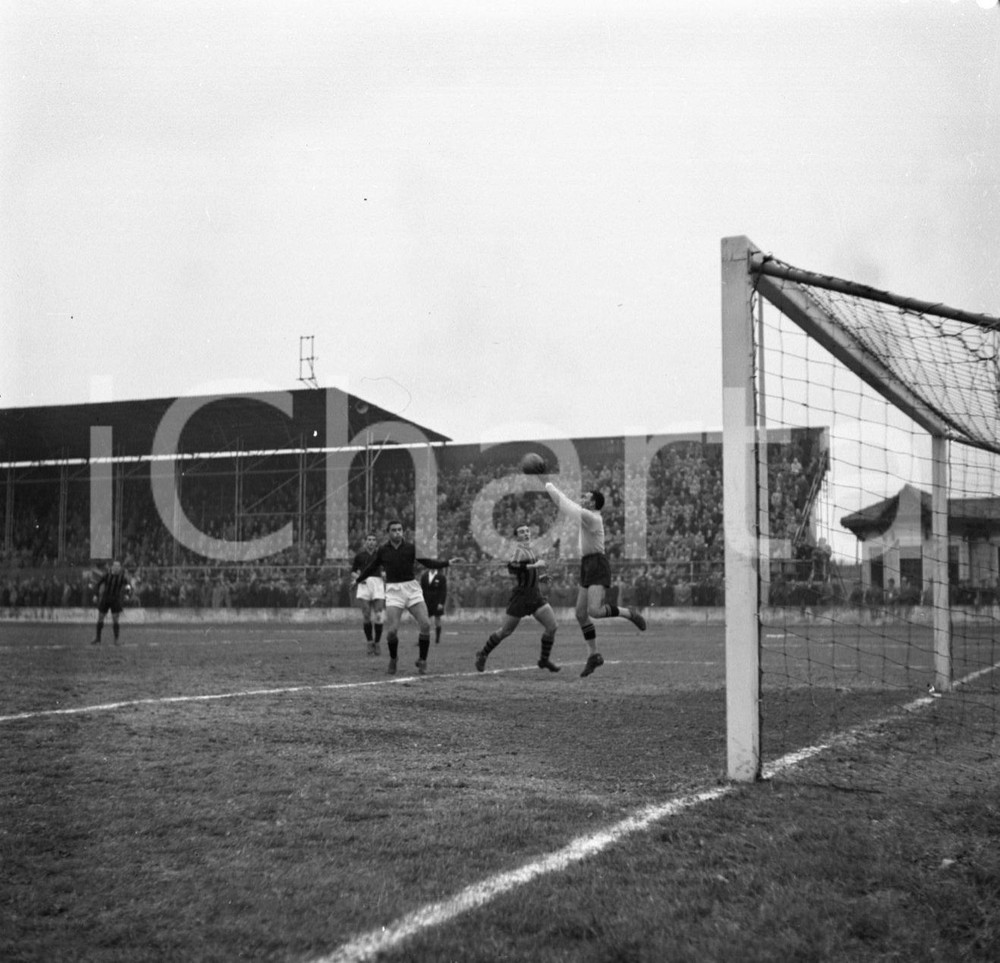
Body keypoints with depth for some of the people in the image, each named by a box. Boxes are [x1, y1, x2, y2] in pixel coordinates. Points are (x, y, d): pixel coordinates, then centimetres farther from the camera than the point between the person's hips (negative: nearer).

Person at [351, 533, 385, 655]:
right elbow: (352, 572, 14)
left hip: (378, 583, 0)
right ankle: (370, 643, 4)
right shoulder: (359, 556, 9)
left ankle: (377, 643, 4)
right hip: (364, 585, 0)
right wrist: (358, 577, -6)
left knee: (378, 616, -8)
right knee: (366, 615, -7)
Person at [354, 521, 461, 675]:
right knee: (391, 630, -11)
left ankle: (422, 661, 5)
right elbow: (371, 567, 15)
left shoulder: (411, 547, 1)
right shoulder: (382, 550, 2)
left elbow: (428, 562, 0)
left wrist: (448, 562, -10)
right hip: (393, 591, -1)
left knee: (425, 624, -12)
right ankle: (393, 660, 18)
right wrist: (358, 580, 13)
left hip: (412, 589, 1)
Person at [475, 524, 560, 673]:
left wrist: (539, 577, 10)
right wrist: (534, 565, -28)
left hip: (536, 597, 7)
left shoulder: (531, 552, 15)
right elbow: (511, 567, -30)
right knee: (505, 631, 3)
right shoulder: (519, 551, -11)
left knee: (552, 626, -8)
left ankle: (545, 660, 6)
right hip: (520, 597, -7)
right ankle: (483, 654, 25)